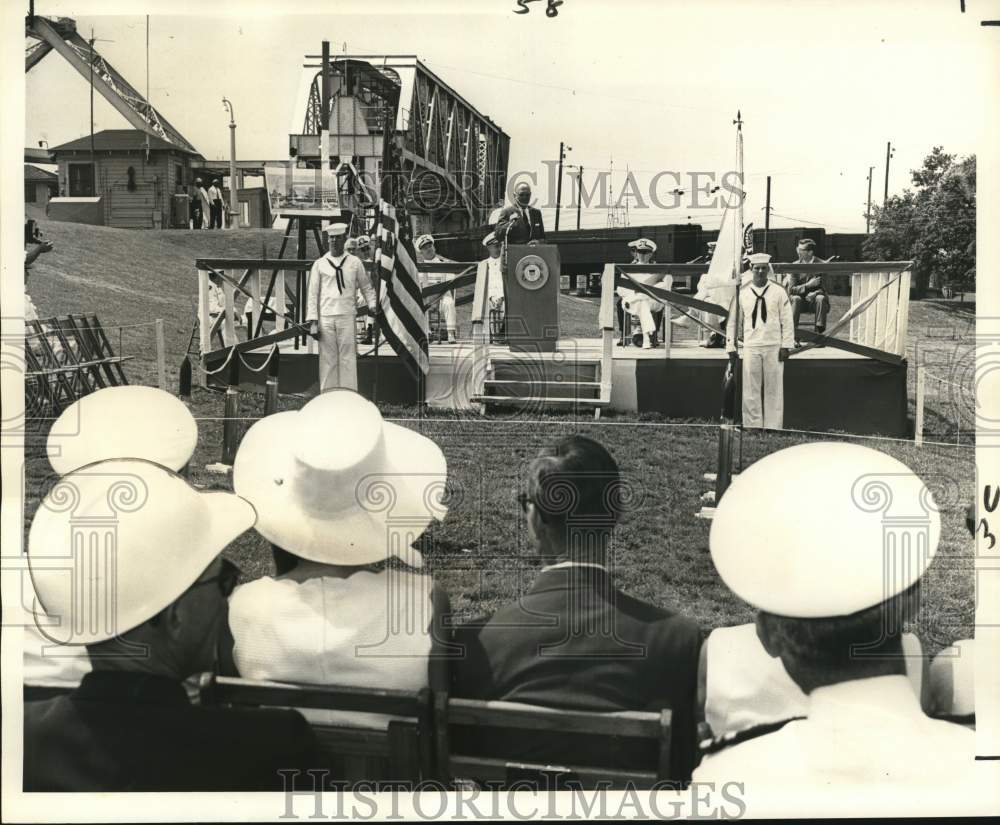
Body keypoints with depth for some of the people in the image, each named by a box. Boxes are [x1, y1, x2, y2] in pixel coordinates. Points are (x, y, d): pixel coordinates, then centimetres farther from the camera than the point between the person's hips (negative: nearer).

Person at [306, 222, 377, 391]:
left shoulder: (355, 263, 9)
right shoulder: (319, 264, 8)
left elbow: (366, 287, 18)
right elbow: (312, 294, 8)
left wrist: (372, 304, -1)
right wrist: (313, 322, 1)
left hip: (347, 316, 0)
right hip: (325, 318, 0)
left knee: (348, 358, -3)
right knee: (327, 359, 1)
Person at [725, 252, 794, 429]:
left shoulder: (778, 291, 4)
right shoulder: (742, 293, 6)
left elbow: (787, 320, 4)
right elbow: (732, 321, 10)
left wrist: (786, 345, -2)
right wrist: (731, 347, 6)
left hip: (774, 346, -1)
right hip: (750, 347, 1)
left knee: (773, 388, 1)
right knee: (751, 389, 0)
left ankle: (773, 426, 6)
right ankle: (752, 426, 5)